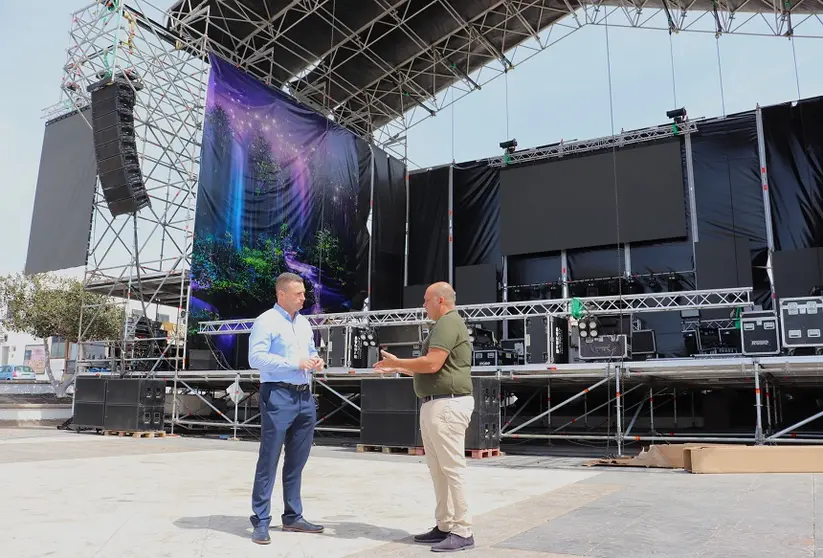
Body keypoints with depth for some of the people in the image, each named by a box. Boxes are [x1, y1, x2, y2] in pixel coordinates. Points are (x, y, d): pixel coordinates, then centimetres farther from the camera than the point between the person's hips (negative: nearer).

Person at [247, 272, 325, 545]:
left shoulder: (304, 323, 17)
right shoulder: (266, 321, -7)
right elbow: (256, 358, -16)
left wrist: (316, 360, 1)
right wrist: (295, 363, -18)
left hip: (305, 397, 8)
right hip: (278, 396, -7)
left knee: (297, 461, 12)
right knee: (268, 460, -2)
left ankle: (293, 517, 23)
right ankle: (261, 522, 6)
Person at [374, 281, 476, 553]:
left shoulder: (448, 323, -12)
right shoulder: (444, 324, 21)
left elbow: (432, 364, -23)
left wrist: (397, 362, -10)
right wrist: (398, 368, 19)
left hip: (447, 405, -11)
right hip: (434, 405, 11)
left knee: (452, 468, -6)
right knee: (439, 470, 13)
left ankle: (462, 531, 1)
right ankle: (445, 526, 20)